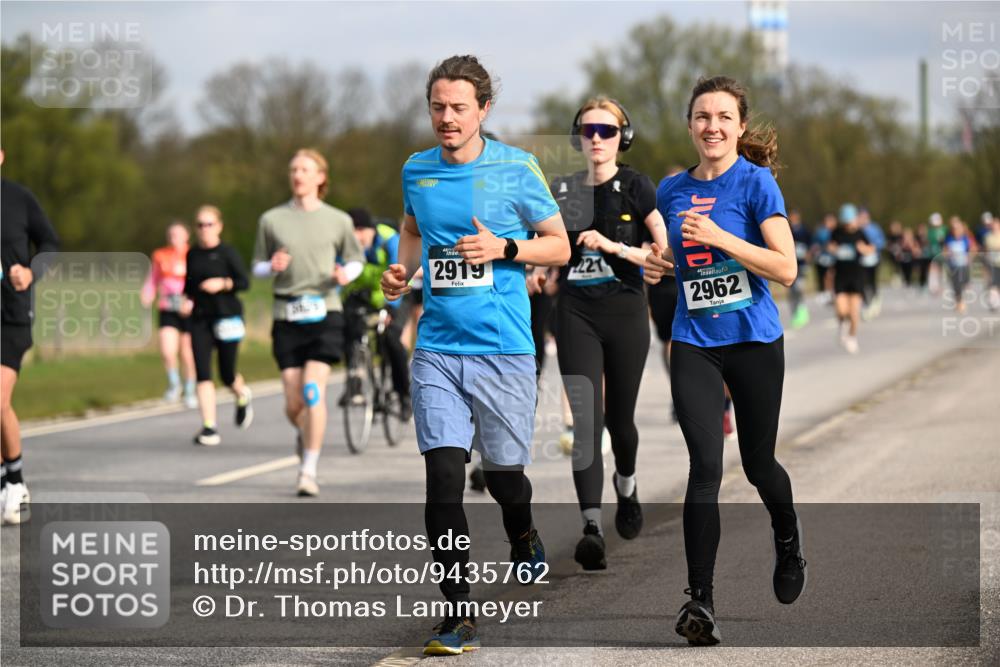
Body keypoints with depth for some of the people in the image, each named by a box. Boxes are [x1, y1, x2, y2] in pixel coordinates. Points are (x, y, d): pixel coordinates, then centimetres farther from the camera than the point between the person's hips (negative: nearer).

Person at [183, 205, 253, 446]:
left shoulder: (227, 252, -4)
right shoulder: (192, 255, 9)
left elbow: (244, 281, -7)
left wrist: (223, 283, -22)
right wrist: (188, 299, 3)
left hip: (226, 316, -3)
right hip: (200, 318, 3)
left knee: (227, 374, 1)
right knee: (202, 373, -8)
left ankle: (242, 396, 38)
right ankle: (209, 428, -8)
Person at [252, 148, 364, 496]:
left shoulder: (338, 220, 6)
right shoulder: (271, 220, 7)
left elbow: (355, 260, 17)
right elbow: (258, 267, 12)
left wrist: (345, 274, -6)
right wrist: (273, 266, -10)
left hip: (324, 312, -1)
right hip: (287, 315, 1)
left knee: (313, 389, -17)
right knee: (293, 403, -1)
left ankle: (309, 471, -10)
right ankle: (303, 431, 36)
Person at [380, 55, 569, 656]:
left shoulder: (516, 168, -3)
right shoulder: (417, 171, 7)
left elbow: (559, 246, 3)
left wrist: (503, 249, -13)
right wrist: (403, 270, 8)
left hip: (504, 348, -2)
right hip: (437, 349, 2)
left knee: (504, 473, 8)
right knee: (443, 480, -10)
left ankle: (524, 538, 45)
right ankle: (460, 616, -5)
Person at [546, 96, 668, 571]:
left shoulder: (635, 187, -3)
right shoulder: (565, 191, 8)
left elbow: (667, 253, -10)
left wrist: (615, 246, -19)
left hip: (625, 312, -2)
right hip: (576, 313, 2)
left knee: (618, 417, 10)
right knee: (584, 418, -13)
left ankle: (626, 484, 44)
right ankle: (591, 527, -19)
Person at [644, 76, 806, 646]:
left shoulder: (756, 182, -8)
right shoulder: (672, 190, 6)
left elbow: (786, 268, -15)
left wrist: (719, 236, -24)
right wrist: (658, 262, -1)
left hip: (755, 341, -2)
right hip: (694, 343, 2)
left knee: (757, 460, 12)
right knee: (706, 465, -13)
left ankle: (788, 538, 46)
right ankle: (700, 600, -13)